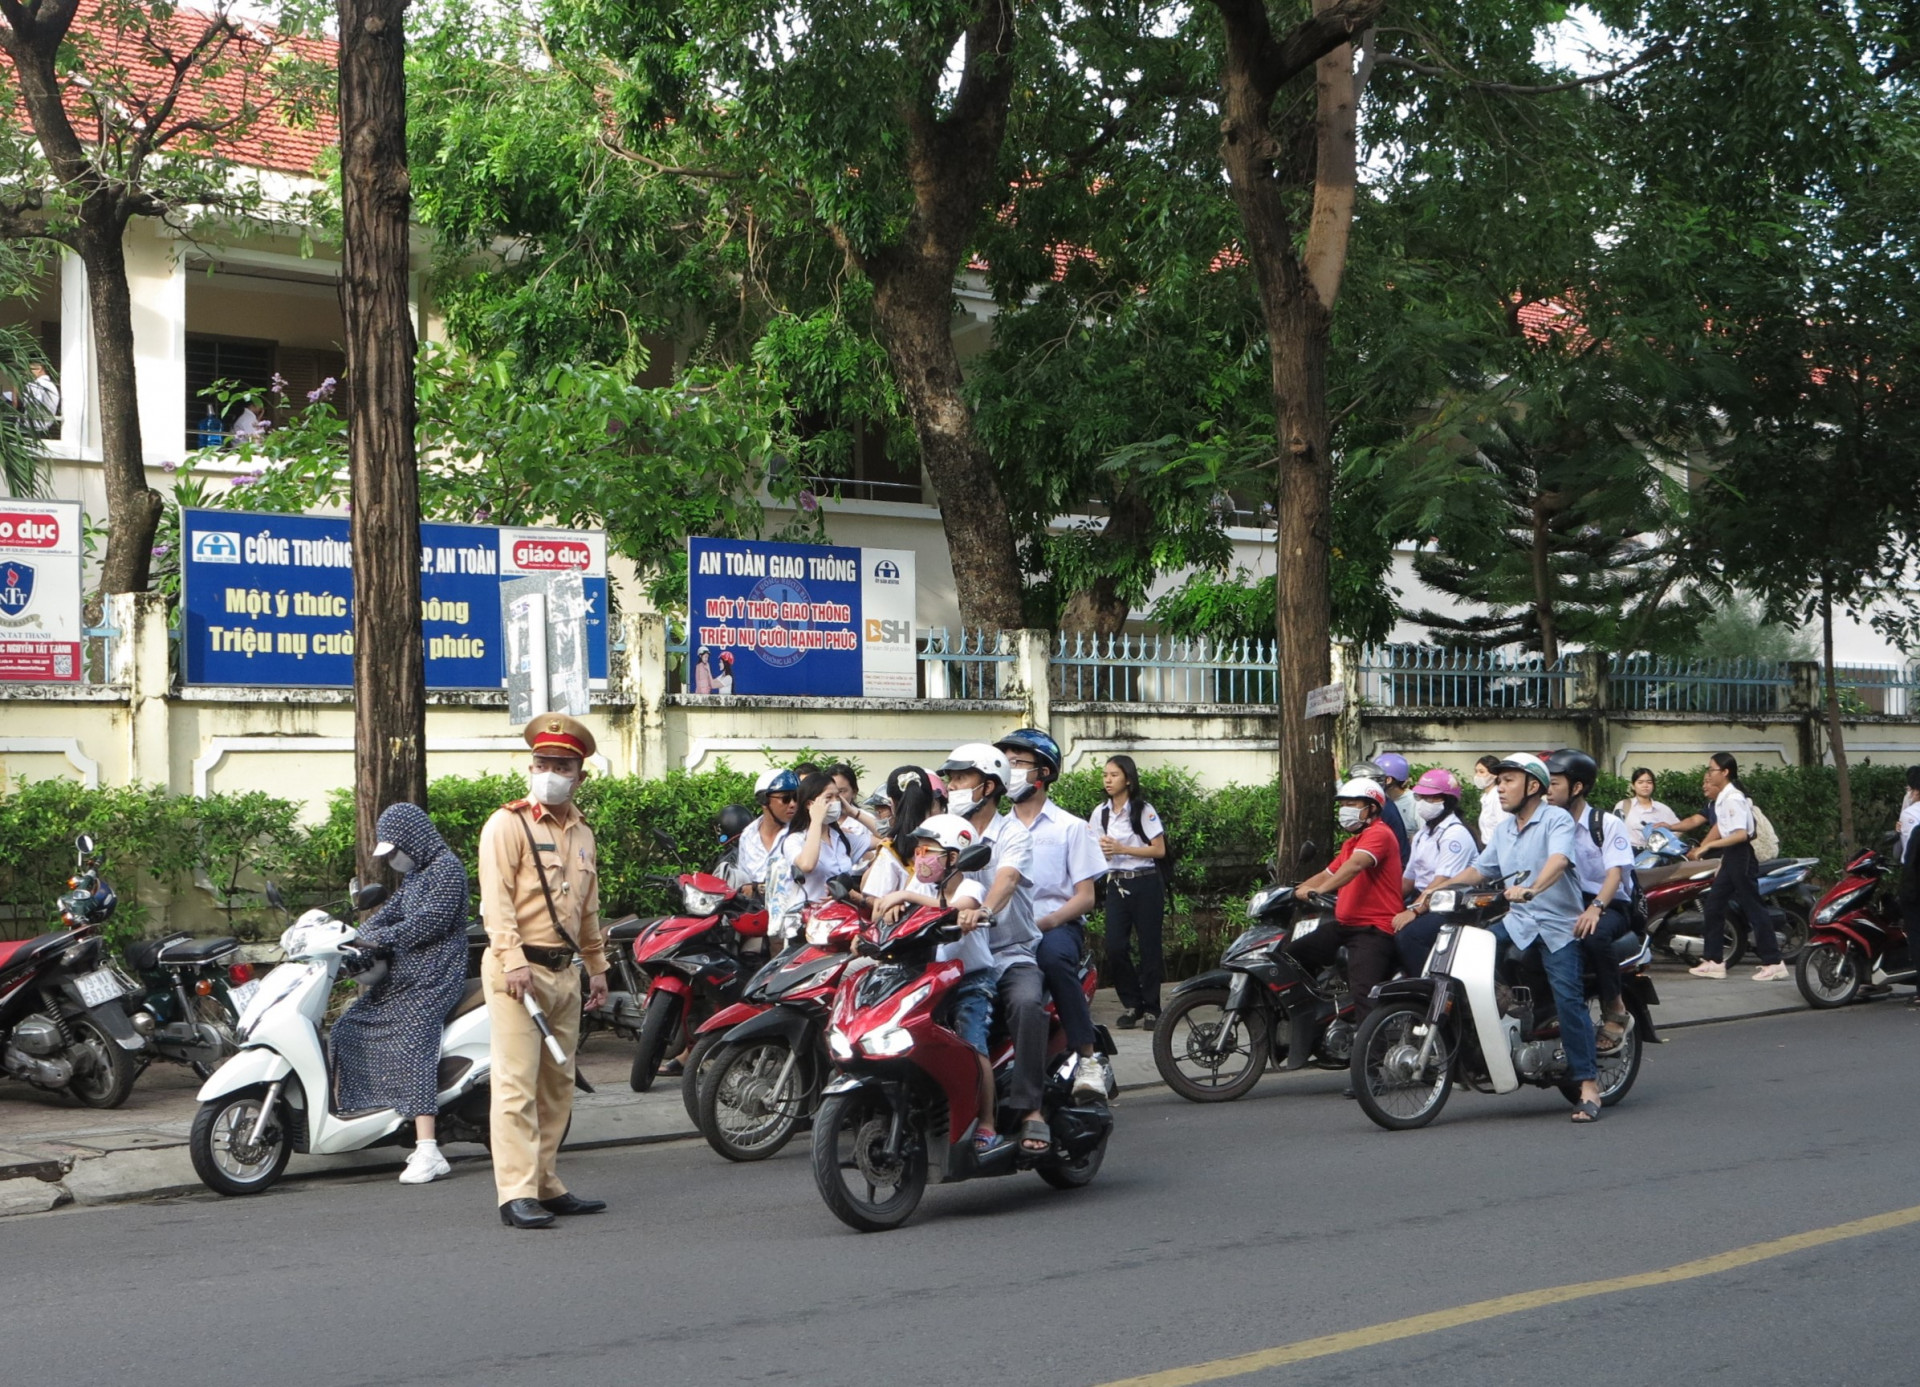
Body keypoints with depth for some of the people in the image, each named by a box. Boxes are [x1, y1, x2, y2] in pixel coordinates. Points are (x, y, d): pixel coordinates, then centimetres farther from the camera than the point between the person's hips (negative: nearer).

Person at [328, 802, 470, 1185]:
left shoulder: (447, 868, -9)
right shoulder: (415, 873, 22)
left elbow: (430, 921, -19)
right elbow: (390, 912, 17)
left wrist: (380, 939, -19)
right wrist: (357, 938, 0)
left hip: (433, 981, -11)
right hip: (403, 978, 11)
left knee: (410, 1048, -24)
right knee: (348, 1031, 9)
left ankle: (428, 1153, -31)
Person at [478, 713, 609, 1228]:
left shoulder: (583, 834, 18)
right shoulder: (508, 825, -5)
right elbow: (496, 899, -14)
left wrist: (597, 966, 22)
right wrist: (512, 960, -22)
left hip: (564, 972, 8)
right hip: (518, 969, -8)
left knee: (558, 1085, 10)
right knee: (517, 1084, -10)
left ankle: (546, 1184, 17)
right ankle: (517, 1194, -10)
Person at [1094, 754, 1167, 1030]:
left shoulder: (1143, 811, -5)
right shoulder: (1100, 814, 9)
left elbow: (1159, 851, -8)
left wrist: (1122, 848, -16)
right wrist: (1101, 850, -7)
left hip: (1145, 883, -4)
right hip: (1116, 885, 4)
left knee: (1149, 946, -1)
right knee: (1114, 947, -6)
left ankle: (1151, 1009, 8)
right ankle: (1131, 1004, 10)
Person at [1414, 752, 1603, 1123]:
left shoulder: (1557, 820, -7)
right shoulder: (1504, 829, 18)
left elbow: (1558, 860, -26)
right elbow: (1479, 870, 21)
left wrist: (1531, 889, -45)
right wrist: (1436, 889, 7)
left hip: (1557, 924, -7)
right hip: (1516, 921, 7)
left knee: (1568, 998, -17)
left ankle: (1588, 1085, -12)